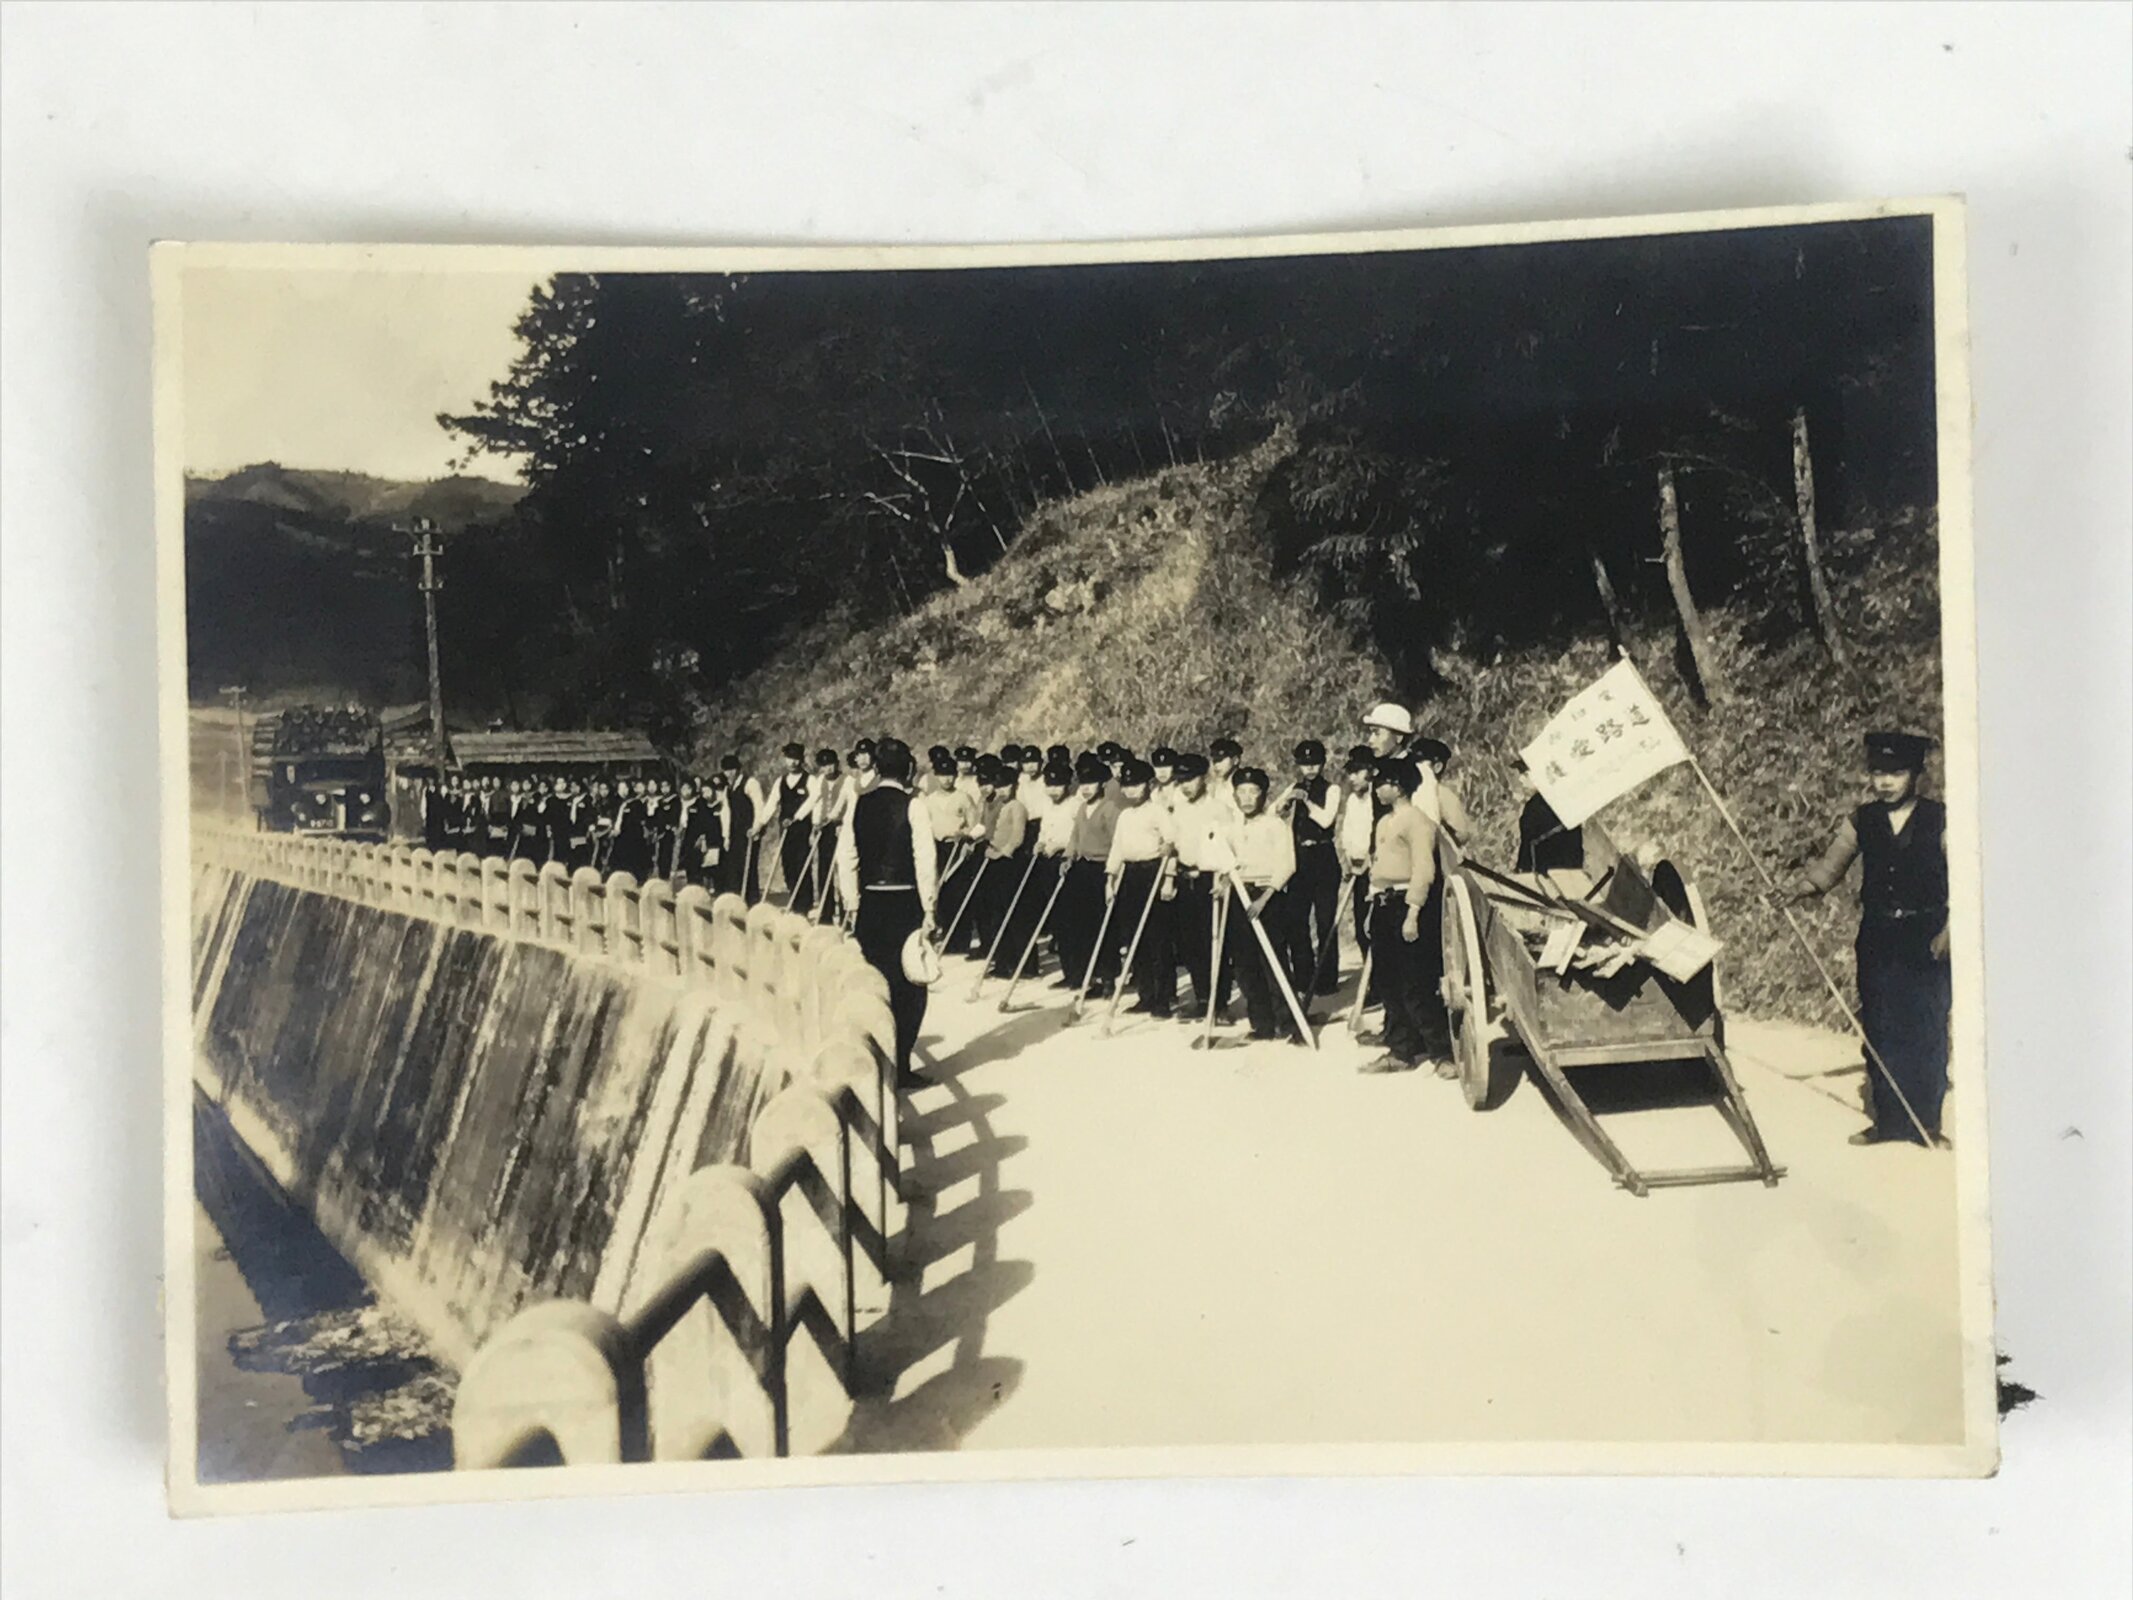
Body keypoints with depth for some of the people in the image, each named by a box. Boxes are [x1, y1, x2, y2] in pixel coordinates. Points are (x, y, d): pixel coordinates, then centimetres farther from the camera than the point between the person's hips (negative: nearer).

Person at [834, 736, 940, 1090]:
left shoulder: (859, 805, 3)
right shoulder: (913, 805, -9)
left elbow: (845, 858, 3)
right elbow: (924, 860, -12)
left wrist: (853, 905, 12)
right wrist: (929, 910, -3)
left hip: (869, 903, 4)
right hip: (905, 903, -4)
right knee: (908, 985, 6)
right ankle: (898, 1067, 5)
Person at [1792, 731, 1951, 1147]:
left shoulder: (1939, 820, -3)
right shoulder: (1862, 821, 6)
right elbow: (1829, 865, 8)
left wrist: (1948, 931, -11)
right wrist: (1799, 890, -10)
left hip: (1926, 940, -3)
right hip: (1877, 938, 3)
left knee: (1927, 1030, -1)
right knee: (1880, 1030, 6)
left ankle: (1927, 1122, 10)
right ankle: (1888, 1120, 15)